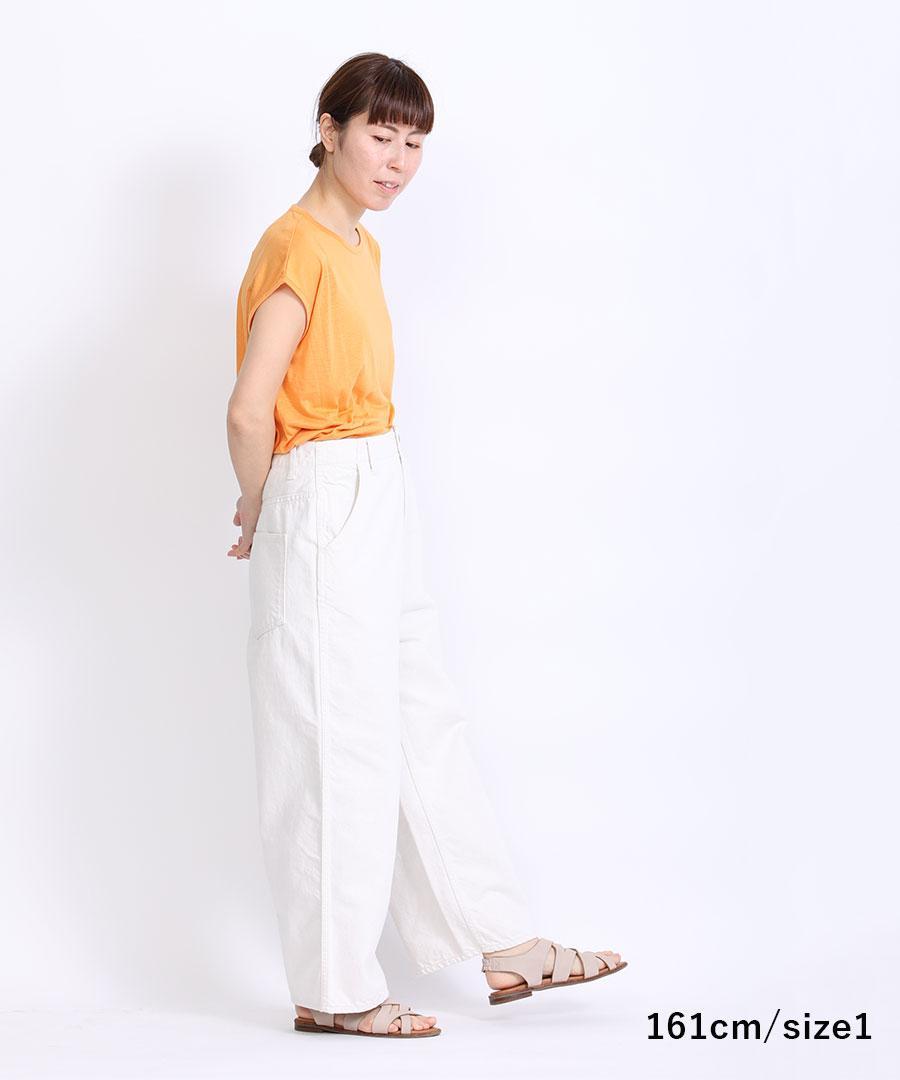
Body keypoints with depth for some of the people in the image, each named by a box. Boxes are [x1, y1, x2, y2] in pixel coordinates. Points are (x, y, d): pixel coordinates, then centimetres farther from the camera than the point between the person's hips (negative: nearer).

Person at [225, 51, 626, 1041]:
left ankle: (504, 946, 23)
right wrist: (260, 517, -5)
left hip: (381, 507, 9)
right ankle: (333, 989, 12)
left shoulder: (359, 247, 14)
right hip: (321, 510, -9)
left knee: (426, 728, 13)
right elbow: (249, 411, -21)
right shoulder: (298, 246, -16)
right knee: (338, 746, -1)